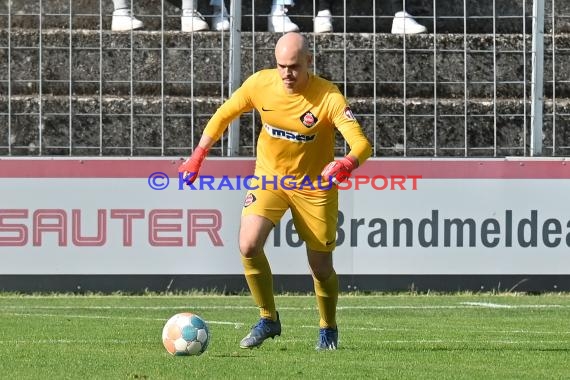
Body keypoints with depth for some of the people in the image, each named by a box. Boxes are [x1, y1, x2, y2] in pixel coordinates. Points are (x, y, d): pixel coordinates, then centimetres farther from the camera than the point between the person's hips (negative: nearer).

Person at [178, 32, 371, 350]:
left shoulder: (328, 97, -24)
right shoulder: (260, 84, -13)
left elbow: (362, 144, -31)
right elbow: (225, 114, 4)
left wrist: (348, 163, -53)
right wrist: (198, 156, -2)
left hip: (314, 185, -2)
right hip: (269, 178, 2)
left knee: (321, 268, 4)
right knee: (249, 245, -20)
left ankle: (328, 329, 33)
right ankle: (268, 320, 1)